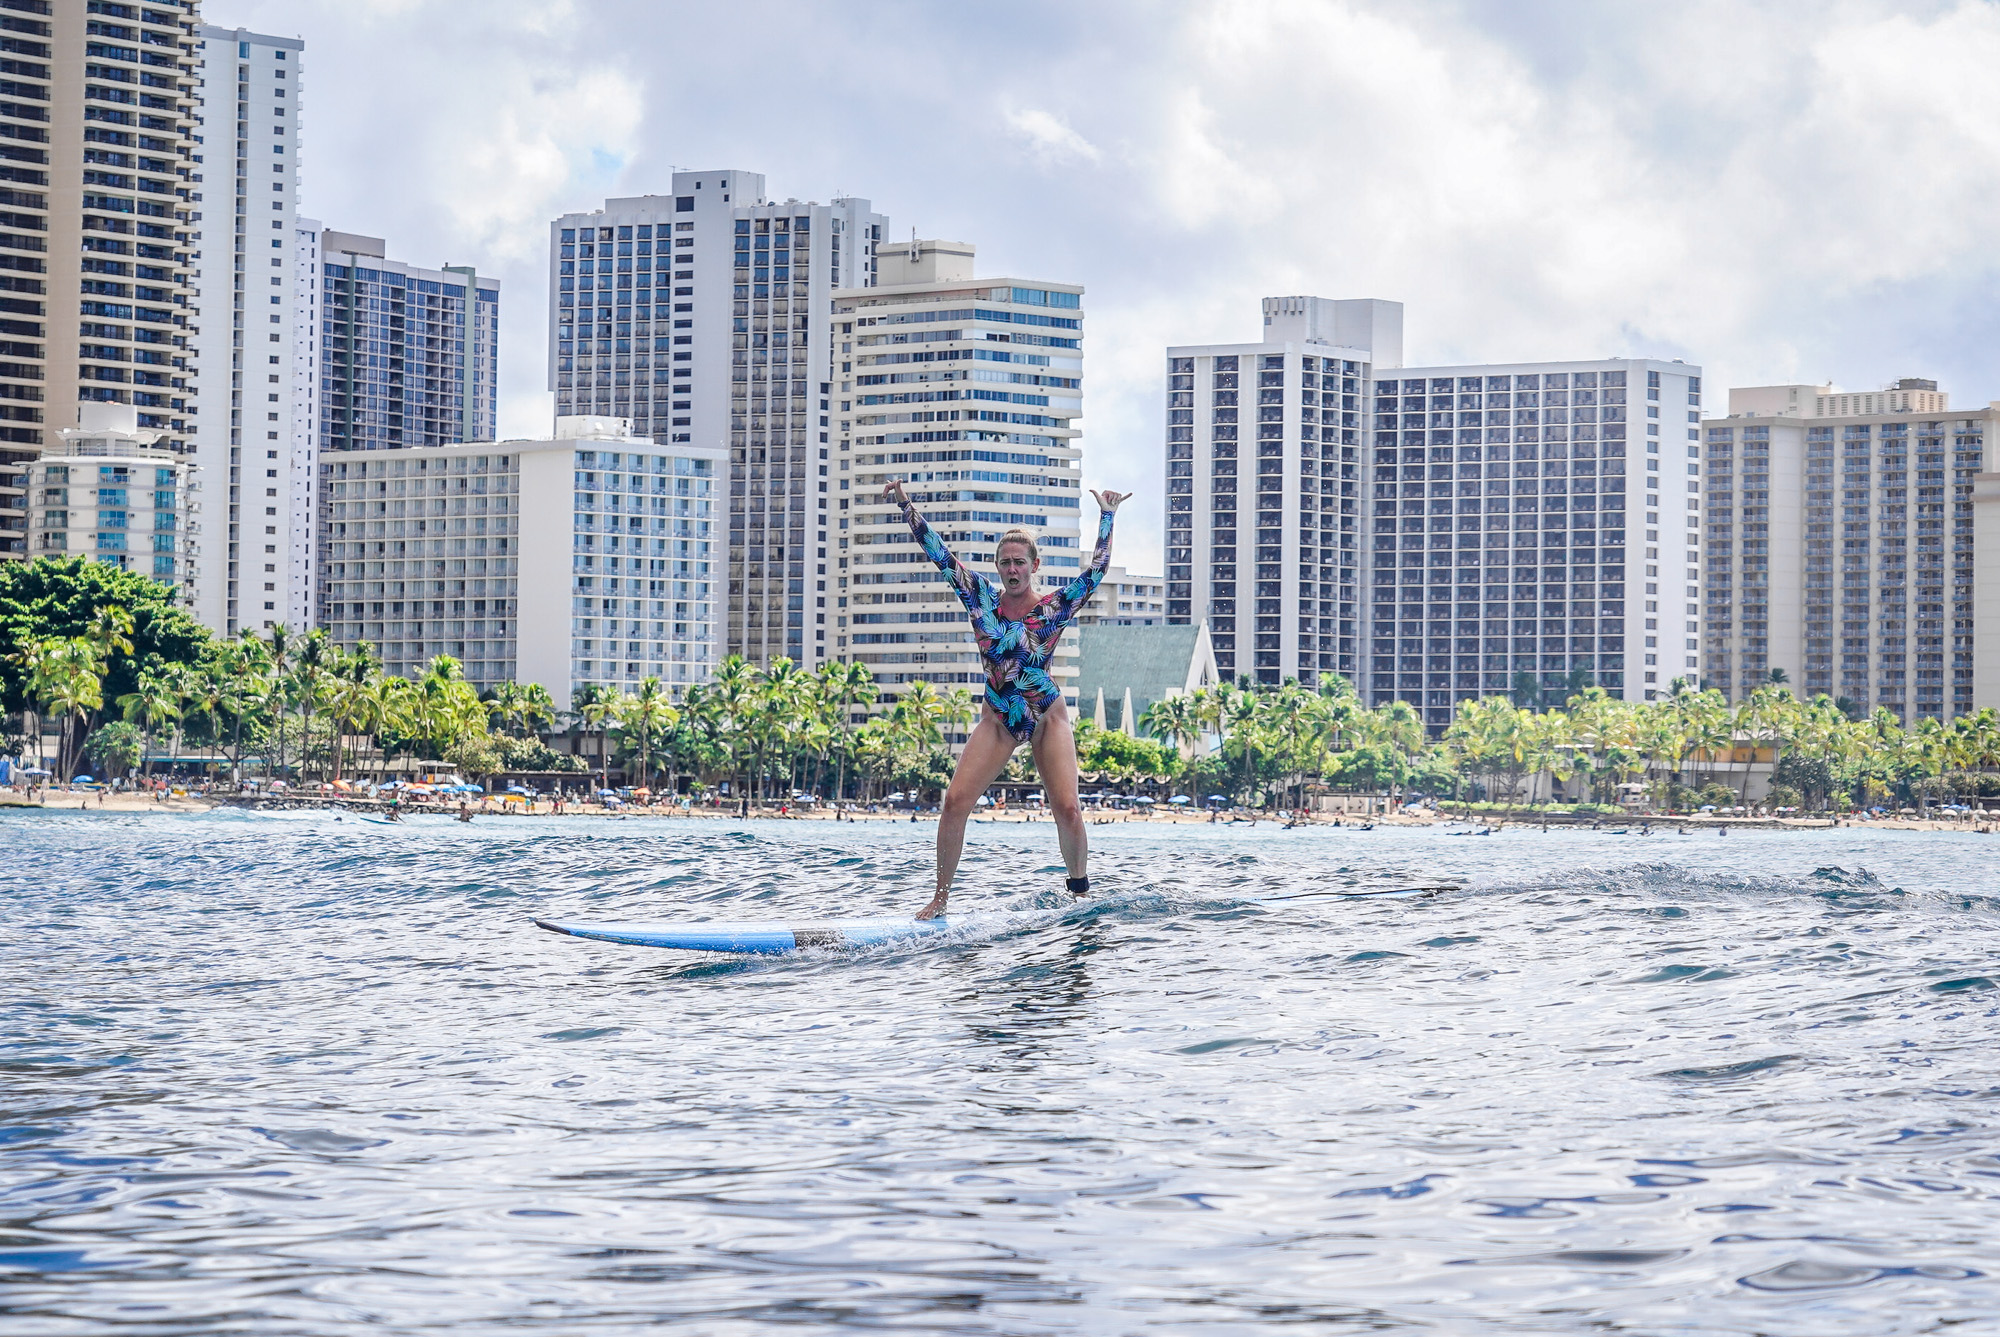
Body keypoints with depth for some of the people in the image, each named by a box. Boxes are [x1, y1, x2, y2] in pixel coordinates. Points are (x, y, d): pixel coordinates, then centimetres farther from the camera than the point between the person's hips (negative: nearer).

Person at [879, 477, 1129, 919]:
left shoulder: (1055, 607, -8)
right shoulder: (982, 598, -3)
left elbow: (1096, 571, -14)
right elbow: (939, 554, -6)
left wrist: (1106, 518, -19)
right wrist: (906, 506, -13)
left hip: (1048, 720, -2)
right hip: (998, 719, 2)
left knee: (1067, 808, -13)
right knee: (955, 801, -10)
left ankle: (1079, 891, 9)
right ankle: (940, 898, -1)